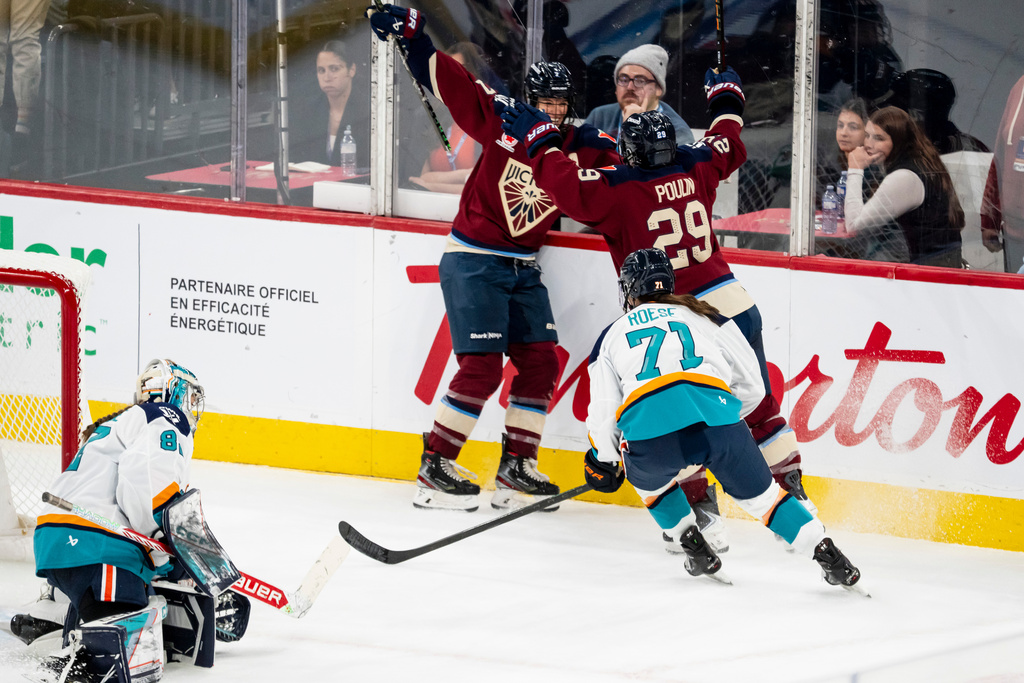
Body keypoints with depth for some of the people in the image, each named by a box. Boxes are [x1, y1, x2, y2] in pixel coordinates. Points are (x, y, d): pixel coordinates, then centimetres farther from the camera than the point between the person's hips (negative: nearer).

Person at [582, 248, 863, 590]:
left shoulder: (611, 337, 29)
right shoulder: (703, 315, 30)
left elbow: (603, 414, 23)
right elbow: (752, 386, 28)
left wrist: (603, 460, 41)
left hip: (648, 432, -1)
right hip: (716, 416, 1)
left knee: (646, 477, 34)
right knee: (759, 493, 20)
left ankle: (694, 548, 24)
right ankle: (828, 556, 8)